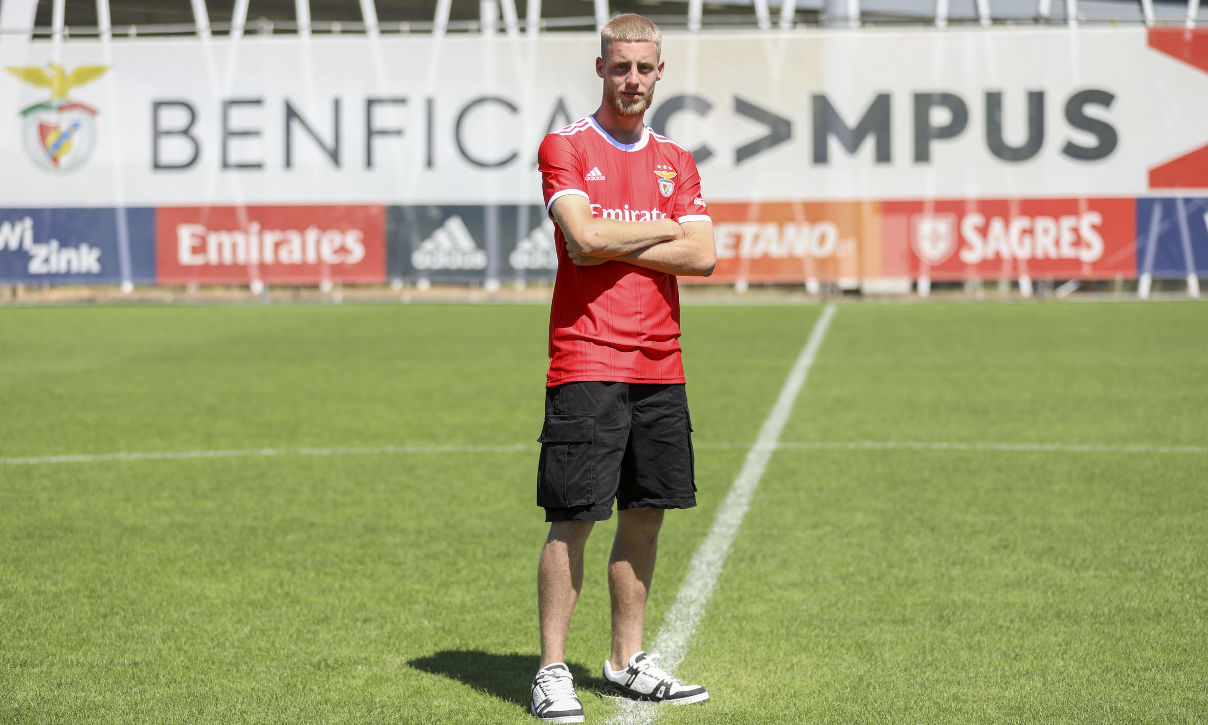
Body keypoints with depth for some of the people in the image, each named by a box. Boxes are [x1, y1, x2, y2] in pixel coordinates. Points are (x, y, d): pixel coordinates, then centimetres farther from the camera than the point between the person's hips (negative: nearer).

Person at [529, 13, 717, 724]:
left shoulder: (676, 161, 14)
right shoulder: (566, 147, 0)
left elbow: (704, 256, 1)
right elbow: (584, 240, -15)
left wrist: (616, 247, -8)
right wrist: (662, 231, -2)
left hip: (660, 365, 6)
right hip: (587, 363, -5)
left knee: (647, 512, 9)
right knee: (573, 517, -7)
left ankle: (627, 661, 20)